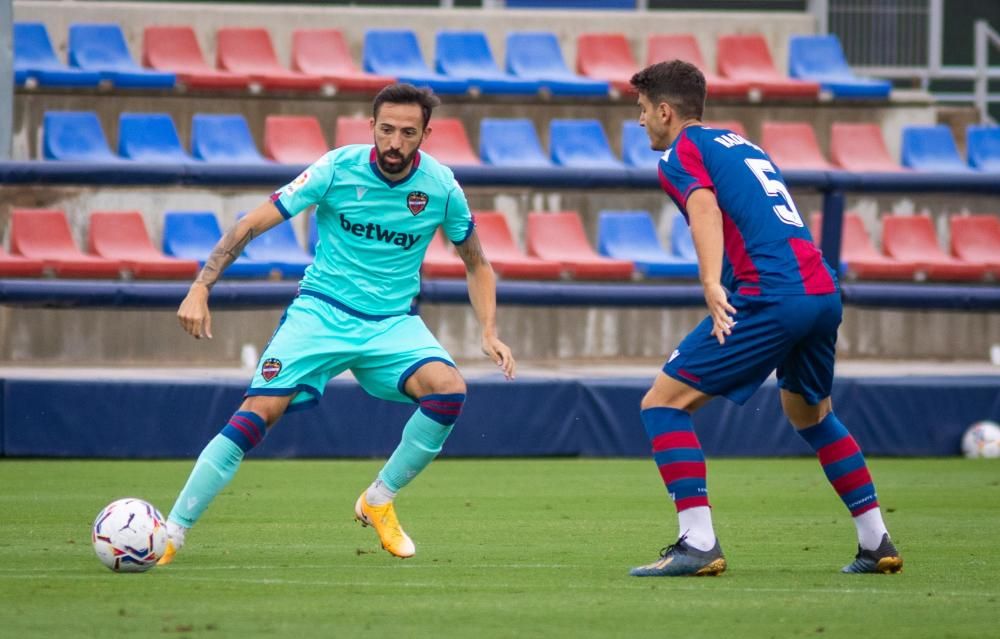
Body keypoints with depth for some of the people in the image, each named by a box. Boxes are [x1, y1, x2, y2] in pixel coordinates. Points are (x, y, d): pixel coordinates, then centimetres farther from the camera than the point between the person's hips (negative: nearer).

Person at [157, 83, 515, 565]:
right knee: (258, 414, -19)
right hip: (321, 311, -2)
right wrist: (201, 289, -19)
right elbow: (253, 223, -9)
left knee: (448, 390, -27)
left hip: (392, 323, 2)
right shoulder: (338, 169, -12)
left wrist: (489, 333, -2)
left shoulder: (441, 187, -5)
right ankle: (168, 536, -13)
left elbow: (476, 264, 12)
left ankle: (379, 502, -5)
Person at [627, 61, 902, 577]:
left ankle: (698, 544, -14)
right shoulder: (739, 144, 27)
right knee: (811, 414, 31)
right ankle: (877, 543, 28)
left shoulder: (681, 153, 2)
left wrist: (712, 284, -31)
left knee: (662, 403, -3)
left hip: (772, 297, -8)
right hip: (825, 292, 8)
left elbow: (705, 208, -17)